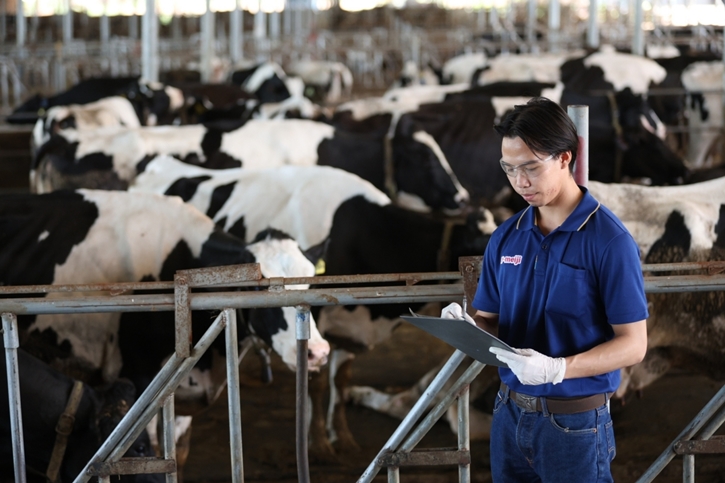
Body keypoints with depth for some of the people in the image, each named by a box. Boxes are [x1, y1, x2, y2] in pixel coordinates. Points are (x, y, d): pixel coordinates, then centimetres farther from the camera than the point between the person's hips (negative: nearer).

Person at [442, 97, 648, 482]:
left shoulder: (609, 241, -13)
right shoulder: (505, 238, 5)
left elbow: (633, 344, -13)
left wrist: (557, 368, -26)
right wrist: (469, 327, -11)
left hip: (575, 421, -5)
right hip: (509, 413, 5)